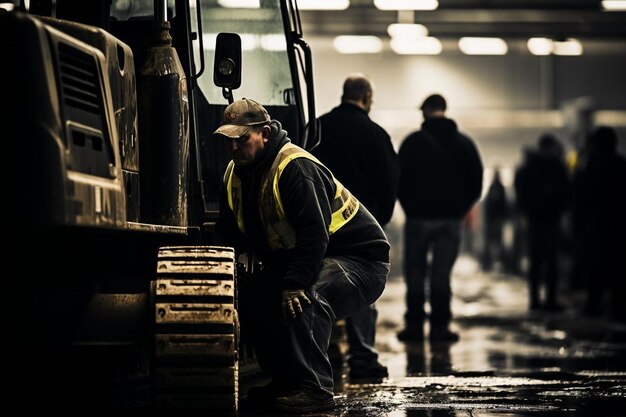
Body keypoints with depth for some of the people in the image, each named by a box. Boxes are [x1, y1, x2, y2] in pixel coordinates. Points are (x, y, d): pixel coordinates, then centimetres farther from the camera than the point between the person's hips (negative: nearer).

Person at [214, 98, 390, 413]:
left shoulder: (295, 168, -25)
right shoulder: (236, 174, 4)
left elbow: (315, 236, -34)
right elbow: (229, 236, 10)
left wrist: (295, 284, -40)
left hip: (360, 260, -10)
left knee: (303, 298, -35)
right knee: (251, 296, 0)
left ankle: (315, 388, -29)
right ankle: (287, 380, 7)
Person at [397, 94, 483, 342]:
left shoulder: (413, 142, -5)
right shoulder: (464, 143, 4)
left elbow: (399, 179, -4)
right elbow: (476, 181, 5)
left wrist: (409, 206, 10)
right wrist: (461, 208, 12)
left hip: (418, 216, -2)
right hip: (451, 219, 2)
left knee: (415, 273, 6)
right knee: (442, 274, 5)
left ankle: (415, 324, 4)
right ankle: (439, 326, 1)